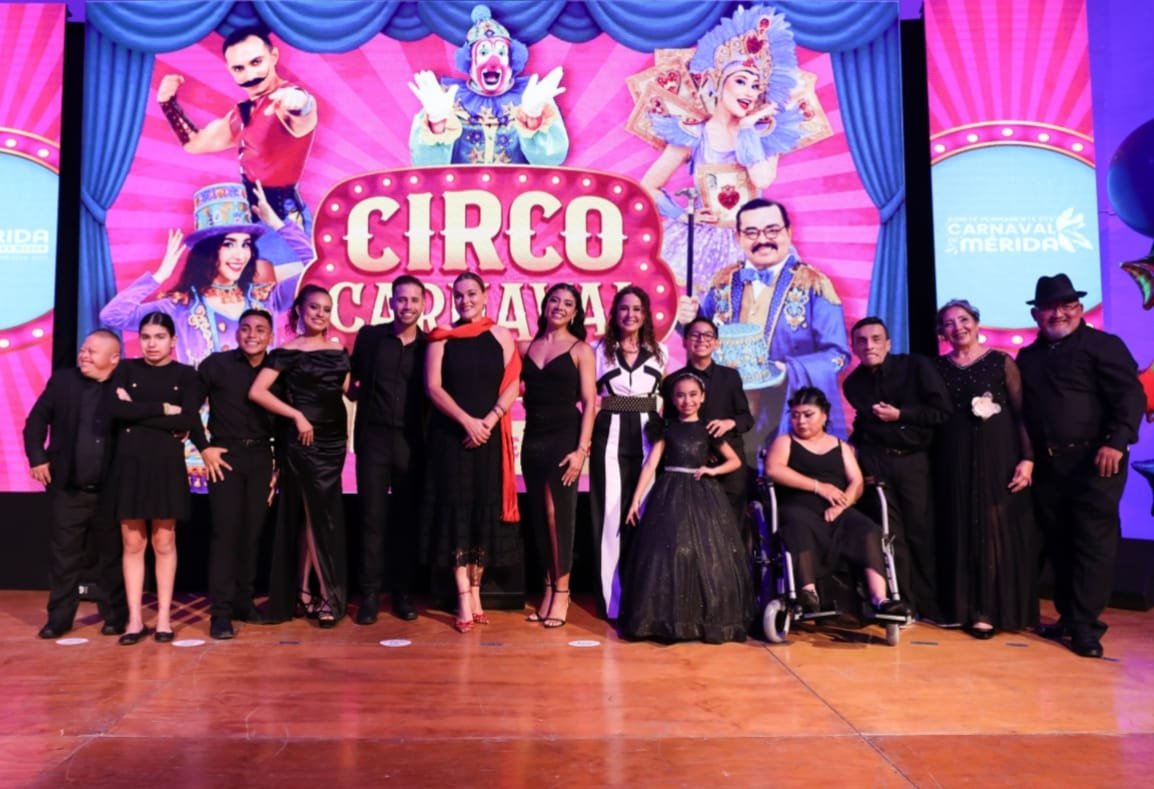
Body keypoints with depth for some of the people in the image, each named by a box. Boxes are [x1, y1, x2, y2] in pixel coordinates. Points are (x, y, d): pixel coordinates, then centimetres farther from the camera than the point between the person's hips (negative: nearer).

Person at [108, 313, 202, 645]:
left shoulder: (186, 374, 3)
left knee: (164, 543, 4)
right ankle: (135, 619, 11)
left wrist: (137, 413, -11)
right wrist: (163, 409, -12)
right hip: (129, 463, 1)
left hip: (167, 465, -1)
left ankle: (164, 617, 12)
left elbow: (189, 421, -11)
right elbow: (116, 410, -11)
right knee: (132, 544, 4)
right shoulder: (126, 368, 6)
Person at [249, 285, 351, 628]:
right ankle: (327, 595, 6)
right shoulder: (288, 352, -5)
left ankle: (304, 591, 20)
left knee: (316, 514, 10)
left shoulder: (339, 352, 11)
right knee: (317, 514, -2)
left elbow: (348, 391, 17)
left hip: (334, 439, 6)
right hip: (303, 440, -5)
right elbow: (257, 392, -14)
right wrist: (296, 415, -15)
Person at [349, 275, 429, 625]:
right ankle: (370, 595, 10)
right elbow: (350, 379, 15)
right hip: (373, 437, 0)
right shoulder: (370, 336, 4)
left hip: (412, 441, 0)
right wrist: (357, 394, -2)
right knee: (372, 517, 3)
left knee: (407, 518, 7)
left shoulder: (429, 344, 3)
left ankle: (402, 593, 17)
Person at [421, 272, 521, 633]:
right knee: (456, 509, -3)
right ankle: (464, 599, 1)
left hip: (489, 436, 1)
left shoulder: (501, 336, 6)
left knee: (484, 510, 5)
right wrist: (467, 420, -16)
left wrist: (488, 422, -14)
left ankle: (475, 592, 17)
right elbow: (433, 387, -4)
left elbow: (512, 386, 0)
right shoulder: (441, 337, 4)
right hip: (450, 434, -1)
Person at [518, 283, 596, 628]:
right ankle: (549, 588, 17)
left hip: (564, 437, -4)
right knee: (539, 514, 7)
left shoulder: (581, 350, 1)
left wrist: (582, 448, -12)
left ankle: (561, 591, 7)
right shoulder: (526, 347, 10)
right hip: (532, 438, 4)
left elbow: (589, 402, -5)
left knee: (558, 512, -3)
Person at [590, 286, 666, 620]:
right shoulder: (599, 350, 6)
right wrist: (587, 440, -6)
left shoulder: (659, 352, 11)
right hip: (610, 439, -1)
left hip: (647, 439, 2)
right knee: (612, 514, -1)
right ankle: (614, 598, 6)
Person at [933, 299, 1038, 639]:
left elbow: (1022, 413, -2)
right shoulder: (939, 367, 7)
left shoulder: (1001, 362, 0)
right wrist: (933, 461, -3)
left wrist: (1027, 457, -11)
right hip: (954, 458, 3)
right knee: (960, 531, 7)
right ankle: (965, 607, 17)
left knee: (996, 530, 1)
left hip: (997, 456, -2)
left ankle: (992, 609, 9)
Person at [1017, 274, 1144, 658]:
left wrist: (1116, 442, -22)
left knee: (1093, 543, -4)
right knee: (1058, 544, 10)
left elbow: (1130, 396, -10)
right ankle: (1067, 616, 21)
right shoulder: (1027, 357, 16)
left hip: (1093, 462, -6)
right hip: (1047, 465, 6)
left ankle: (1086, 625, 1)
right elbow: (1022, 410, 17)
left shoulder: (1103, 345, -1)